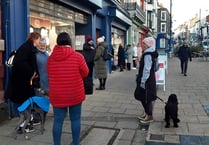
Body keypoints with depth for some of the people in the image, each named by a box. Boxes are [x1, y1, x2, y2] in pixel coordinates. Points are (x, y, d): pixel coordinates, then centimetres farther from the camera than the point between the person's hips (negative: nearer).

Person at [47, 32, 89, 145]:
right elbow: (85, 73, 1)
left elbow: (50, 75, 11)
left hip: (57, 95, 2)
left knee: (58, 120, 9)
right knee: (75, 119, 11)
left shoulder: (50, 58, -1)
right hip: (75, 94, -2)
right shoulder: (78, 56, -10)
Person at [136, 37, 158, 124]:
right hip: (147, 80, 10)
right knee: (143, 98, 18)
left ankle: (150, 116, 14)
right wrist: (141, 80, 19)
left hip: (147, 81, -10)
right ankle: (146, 113, 32)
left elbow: (147, 69, -23)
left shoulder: (148, 55, -19)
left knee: (147, 99, 1)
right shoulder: (147, 54, 12)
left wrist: (143, 81, -20)